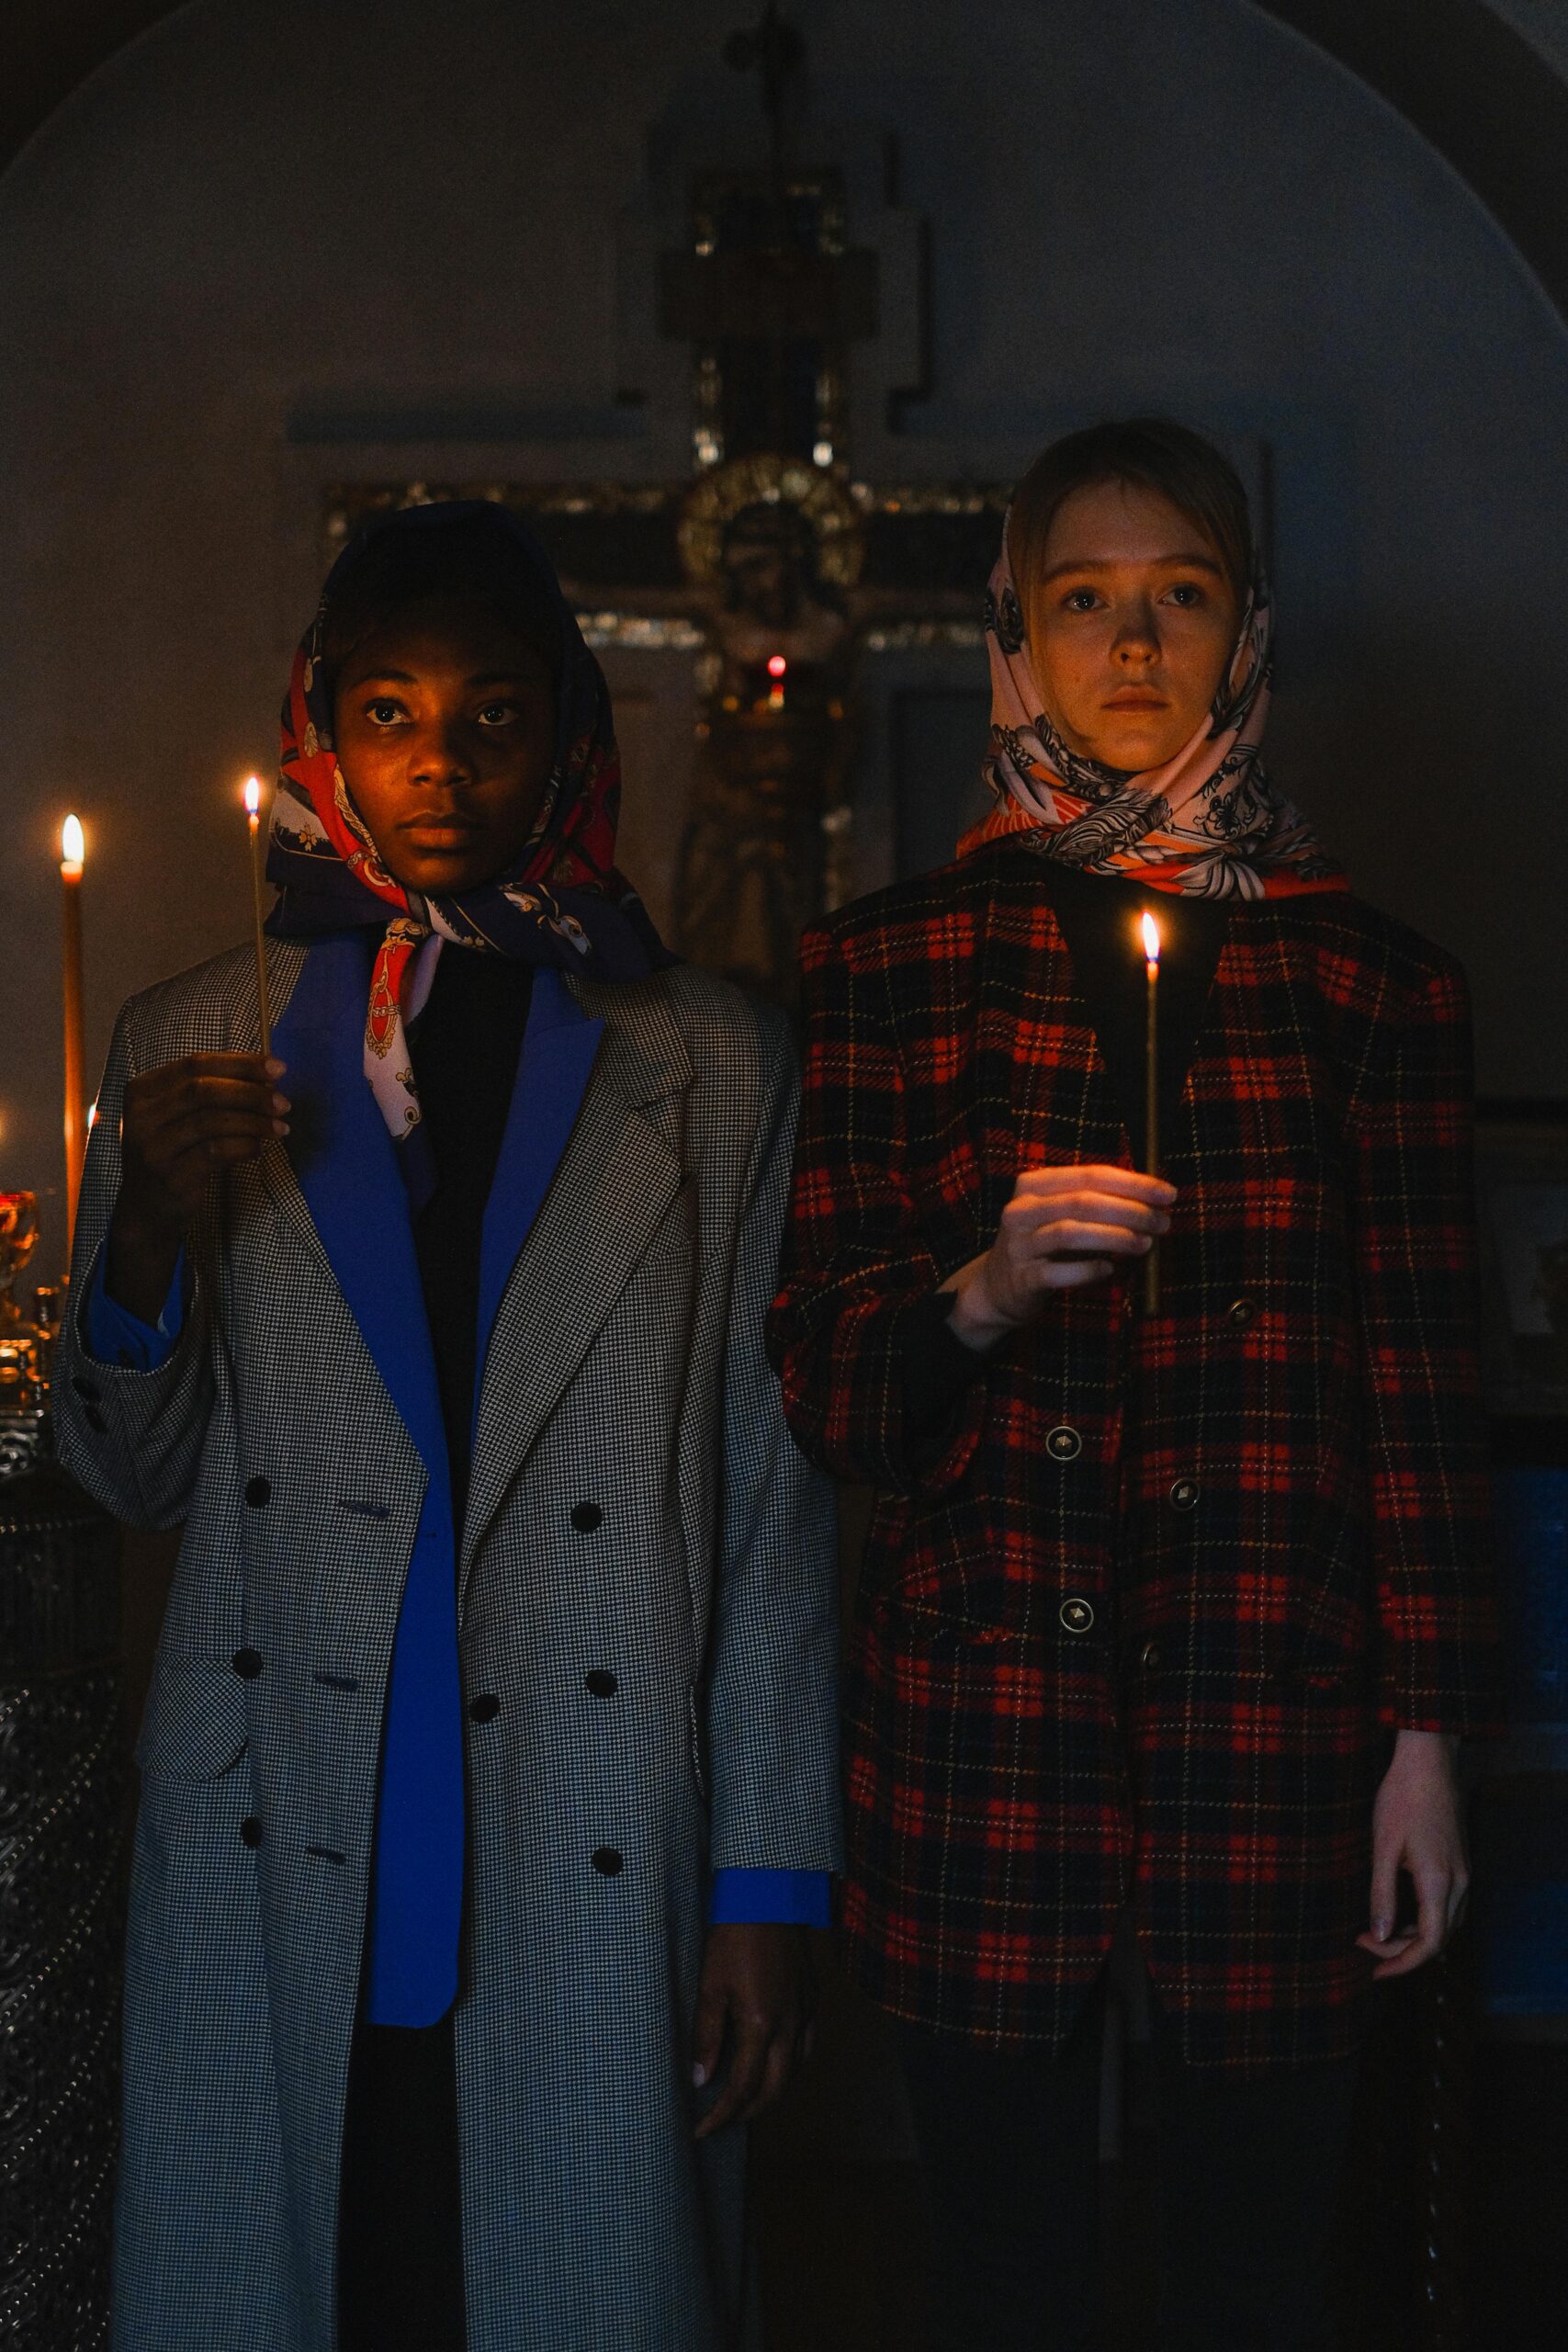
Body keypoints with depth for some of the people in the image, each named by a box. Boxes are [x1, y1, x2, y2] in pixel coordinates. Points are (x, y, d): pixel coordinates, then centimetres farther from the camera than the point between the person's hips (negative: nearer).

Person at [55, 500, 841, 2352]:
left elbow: (773, 1505, 3)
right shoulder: (190, 1051, 8)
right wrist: (148, 1242, -8)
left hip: (595, 1870, -1)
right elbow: (131, 1481, 11)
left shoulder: (714, 1068, 4)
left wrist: (769, 1885, -1)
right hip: (276, 1864, 1)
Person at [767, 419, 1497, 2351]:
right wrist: (984, 1296, -17)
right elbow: (819, 1373, 3)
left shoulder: (1361, 976, 7)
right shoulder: (899, 963, 6)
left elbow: (1417, 1375, 6)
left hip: (1270, 1712, 0)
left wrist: (1425, 1732, 2)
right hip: (980, 1726, 0)